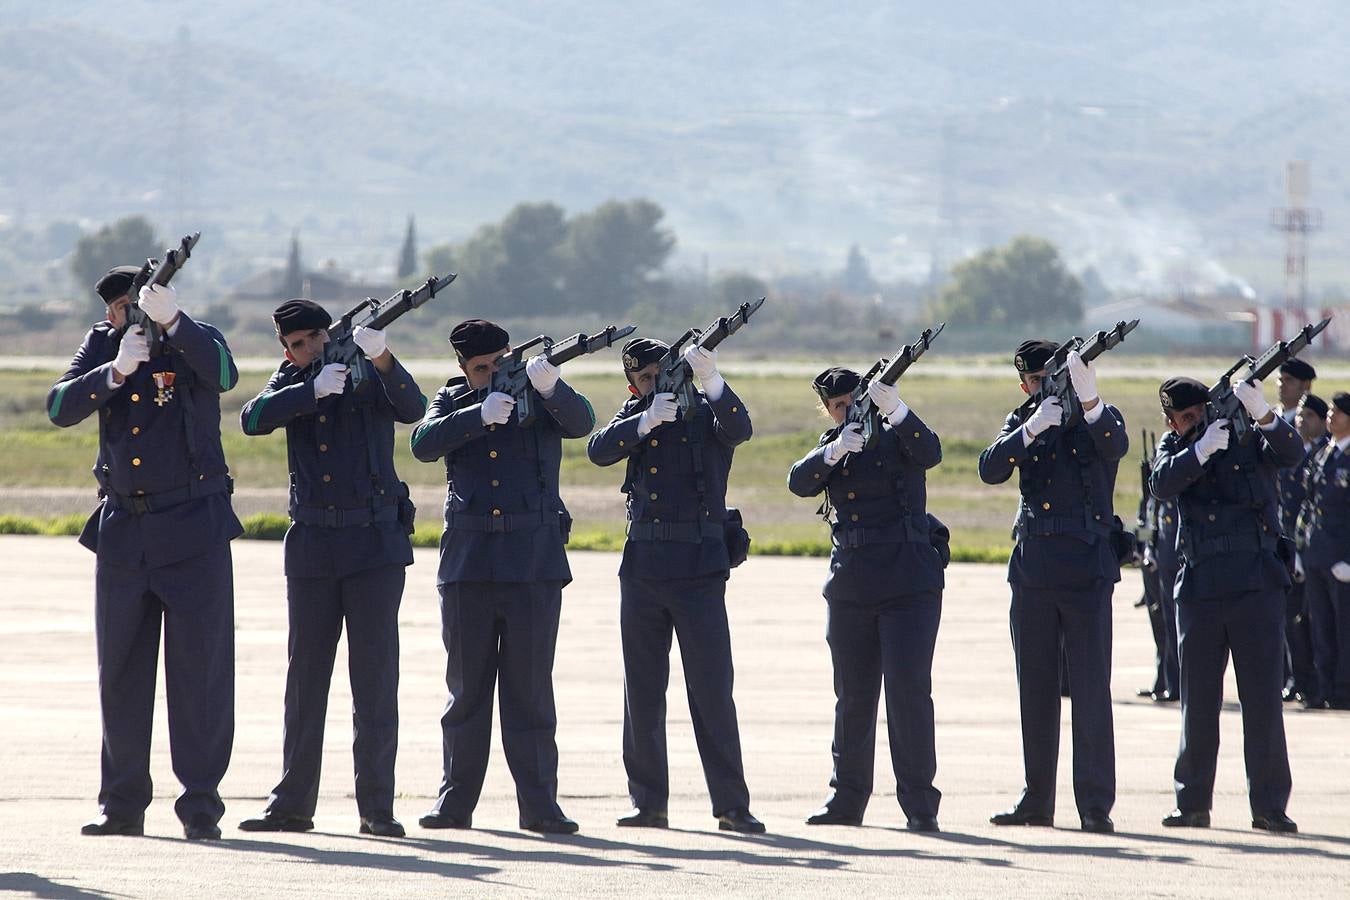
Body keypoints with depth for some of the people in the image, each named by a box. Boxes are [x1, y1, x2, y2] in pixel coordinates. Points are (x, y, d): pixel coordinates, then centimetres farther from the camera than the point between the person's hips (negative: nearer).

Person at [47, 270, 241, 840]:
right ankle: (123, 804, 14)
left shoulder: (195, 343, -4)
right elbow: (60, 408, -7)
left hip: (192, 531, -4)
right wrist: (116, 370, -23)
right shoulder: (103, 345, 6)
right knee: (120, 672, 7)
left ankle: (201, 806, -1)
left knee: (200, 670, -4)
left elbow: (223, 373, -27)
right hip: (122, 531, 4)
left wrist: (172, 321, -41)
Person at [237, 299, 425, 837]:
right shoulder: (292, 383, 8)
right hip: (312, 545, 3)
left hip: (374, 544, -3)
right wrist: (315, 390, -23)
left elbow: (412, 410, -20)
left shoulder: (370, 375, 0)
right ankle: (293, 803, 11)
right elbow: (253, 420, -11)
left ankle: (377, 807, -2)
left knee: (375, 673, -4)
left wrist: (381, 358, -36)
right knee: (305, 675, 6)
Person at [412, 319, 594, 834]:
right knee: (466, 687, 6)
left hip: (534, 562, -2)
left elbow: (581, 423, -14)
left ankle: (539, 804, -1)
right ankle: (456, 802, 10)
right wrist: (481, 414, -23)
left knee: (530, 686, -2)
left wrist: (549, 386, -33)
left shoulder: (542, 399, 6)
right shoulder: (453, 402, 10)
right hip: (467, 561, 2)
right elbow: (424, 443, -9)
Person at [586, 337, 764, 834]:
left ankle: (732, 805, -5)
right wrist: (647, 420, -23)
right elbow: (599, 451, -7)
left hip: (699, 568, -4)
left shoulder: (708, 412, 1)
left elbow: (738, 429, -21)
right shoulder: (635, 417, 11)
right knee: (642, 691, 6)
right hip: (642, 566, 4)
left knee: (712, 689, -6)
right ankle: (648, 802, 13)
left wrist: (710, 380, -38)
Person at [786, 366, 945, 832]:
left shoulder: (897, 436, 2)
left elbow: (929, 453, -20)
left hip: (908, 583, -5)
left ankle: (919, 803, -10)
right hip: (850, 585, 5)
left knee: (909, 688, -11)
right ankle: (846, 798, 17)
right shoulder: (830, 446, 13)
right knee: (852, 694, 9)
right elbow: (799, 481, -4)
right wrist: (836, 451, -22)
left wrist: (894, 408, -35)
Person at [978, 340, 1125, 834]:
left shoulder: (1100, 420, 1)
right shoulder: (1021, 423, 10)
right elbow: (990, 469, -7)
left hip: (1086, 570, -4)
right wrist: (1033, 428, -21)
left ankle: (1096, 803, -6)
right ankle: (1037, 799, 17)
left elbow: (1115, 444, -22)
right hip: (1032, 567, 4)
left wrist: (1088, 399, -40)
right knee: (1036, 688, 9)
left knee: (1091, 687, -6)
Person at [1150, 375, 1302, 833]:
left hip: (1257, 583, -2)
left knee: (1263, 693, -5)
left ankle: (1269, 806, -3)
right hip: (1199, 585, 3)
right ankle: (1193, 804, 14)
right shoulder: (1174, 447, 9)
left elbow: (1290, 452, -17)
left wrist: (1261, 413, -35)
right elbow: (1162, 484, -12)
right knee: (1198, 698, 7)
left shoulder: (1249, 436, 2)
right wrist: (1203, 448, -27)